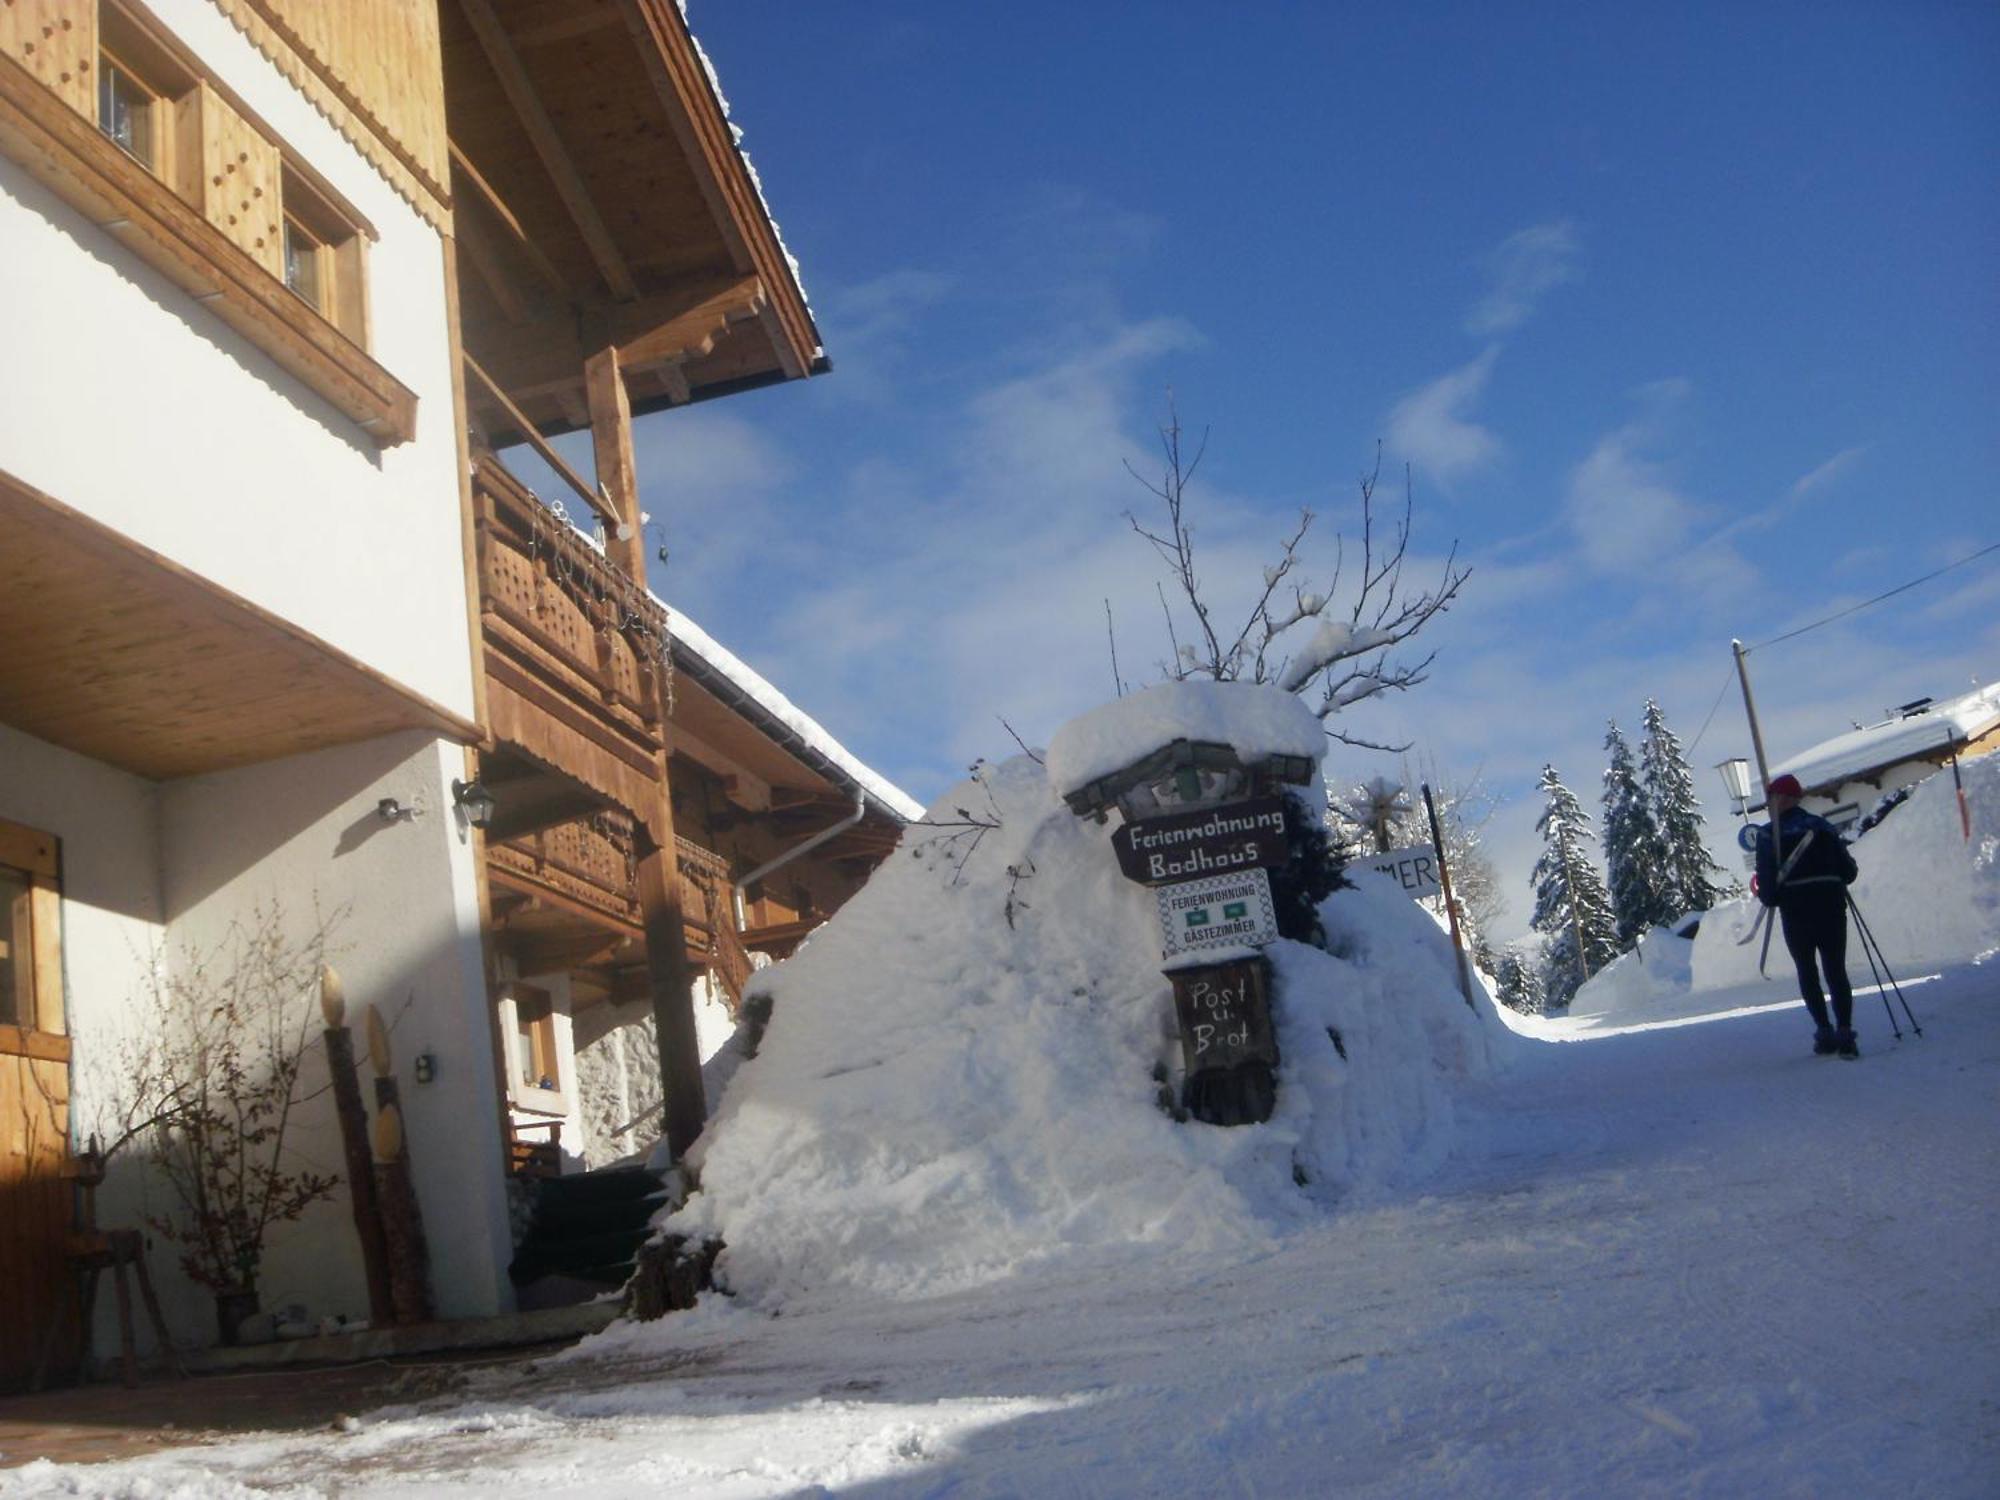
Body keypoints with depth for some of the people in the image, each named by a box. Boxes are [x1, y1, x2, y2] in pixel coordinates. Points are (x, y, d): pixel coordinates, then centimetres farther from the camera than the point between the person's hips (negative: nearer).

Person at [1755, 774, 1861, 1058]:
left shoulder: (1769, 834, -4)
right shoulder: (1824, 827, 9)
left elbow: (1767, 878, -10)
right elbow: (1849, 870, 8)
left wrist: (1768, 897, 9)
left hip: (1796, 913, -3)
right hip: (1831, 908, 3)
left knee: (1807, 972, 10)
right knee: (1836, 970, 4)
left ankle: (1825, 1031, 4)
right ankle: (1845, 1032, -6)